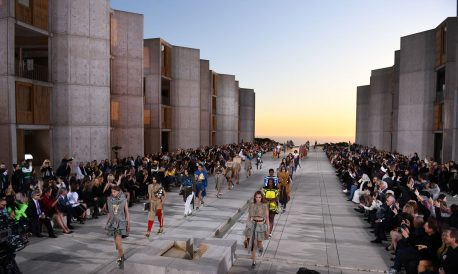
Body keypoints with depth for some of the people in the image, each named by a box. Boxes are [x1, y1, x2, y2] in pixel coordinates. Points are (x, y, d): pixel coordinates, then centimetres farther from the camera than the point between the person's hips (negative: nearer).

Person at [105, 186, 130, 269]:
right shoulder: (109, 200, 1)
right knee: (117, 241, 12)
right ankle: (121, 257, 29)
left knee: (118, 241, -14)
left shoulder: (124, 200, -8)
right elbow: (109, 212, 10)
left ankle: (120, 258, -2)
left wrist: (129, 223, -1)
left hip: (121, 222, -4)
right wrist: (108, 222, 13)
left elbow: (127, 212, -2)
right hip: (113, 222, 4)